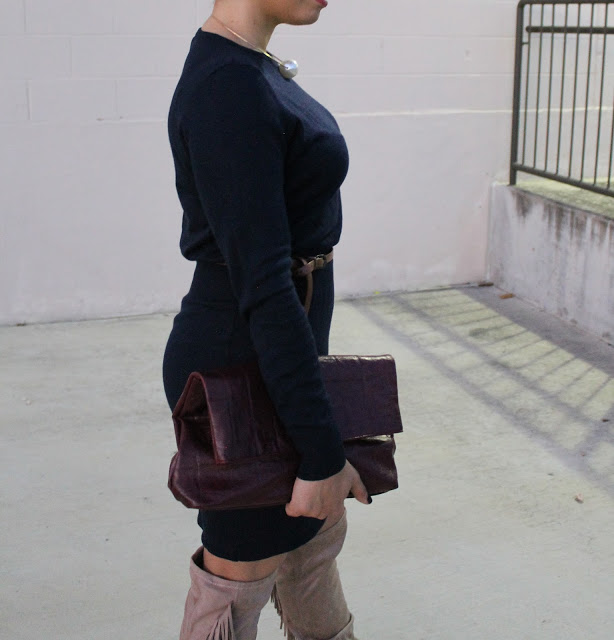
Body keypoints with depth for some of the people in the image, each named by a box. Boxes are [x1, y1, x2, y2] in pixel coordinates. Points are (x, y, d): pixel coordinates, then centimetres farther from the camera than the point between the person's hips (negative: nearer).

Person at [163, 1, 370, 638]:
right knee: (242, 569, 11)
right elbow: (262, 285, -28)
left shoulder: (251, 67, 6)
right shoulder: (227, 89, -25)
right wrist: (322, 454, -25)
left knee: (318, 527, 27)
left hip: (277, 351, 10)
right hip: (244, 365, -10)